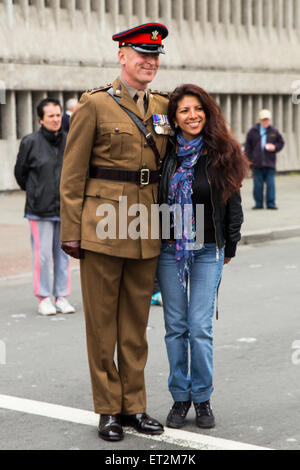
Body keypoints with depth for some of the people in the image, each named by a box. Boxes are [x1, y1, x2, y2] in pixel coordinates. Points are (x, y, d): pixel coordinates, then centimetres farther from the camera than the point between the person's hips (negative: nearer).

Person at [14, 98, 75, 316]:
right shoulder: (30, 142, -4)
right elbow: (20, 172, 7)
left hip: (66, 208, 3)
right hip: (40, 210, -3)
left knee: (64, 254, 8)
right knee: (43, 255, -3)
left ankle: (62, 297, 17)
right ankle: (44, 299, 8)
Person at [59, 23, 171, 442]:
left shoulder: (162, 106, 10)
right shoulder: (94, 105, -4)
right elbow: (72, 174, -4)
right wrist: (71, 230, -7)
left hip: (146, 230, 5)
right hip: (104, 226, -4)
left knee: (137, 321, 11)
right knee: (102, 320, 4)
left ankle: (134, 405, 21)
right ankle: (109, 410, 14)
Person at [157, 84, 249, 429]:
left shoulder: (222, 154, -2)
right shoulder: (165, 153, -1)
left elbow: (233, 203, 5)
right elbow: (153, 199, 7)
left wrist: (230, 246, 6)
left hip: (208, 250, -1)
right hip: (169, 249, 1)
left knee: (200, 327, -3)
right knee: (175, 327, 7)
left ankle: (202, 399, 12)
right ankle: (180, 397, 19)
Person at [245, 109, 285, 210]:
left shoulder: (274, 131, 7)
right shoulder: (253, 131, 5)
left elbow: (281, 143, 15)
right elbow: (248, 146, 7)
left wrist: (274, 147, -6)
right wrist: (249, 159, 0)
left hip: (270, 163, 0)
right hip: (257, 163, 0)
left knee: (270, 184, -2)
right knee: (258, 185, 3)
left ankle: (271, 203, 2)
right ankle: (258, 203, 10)